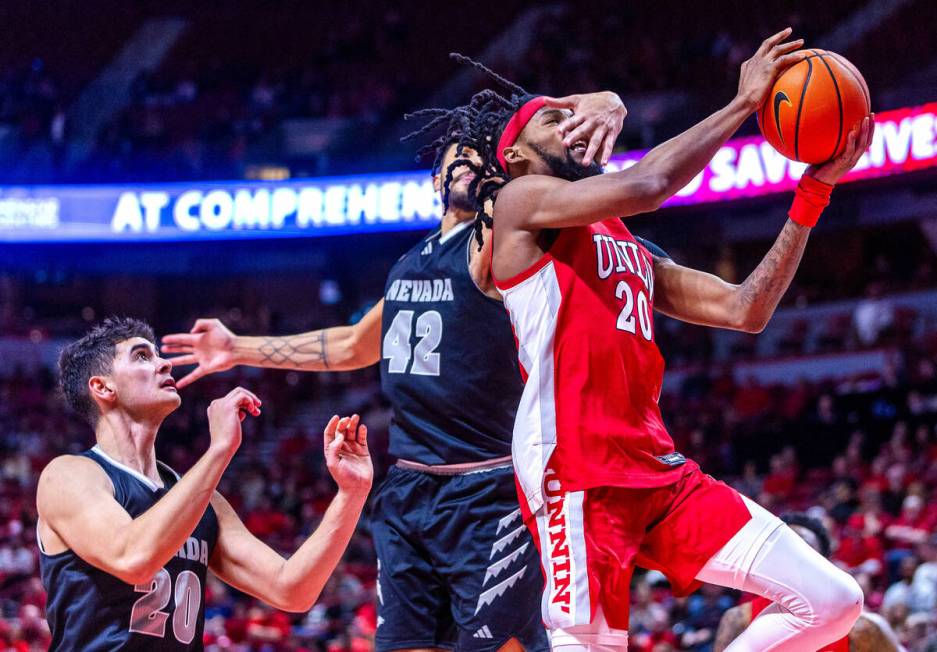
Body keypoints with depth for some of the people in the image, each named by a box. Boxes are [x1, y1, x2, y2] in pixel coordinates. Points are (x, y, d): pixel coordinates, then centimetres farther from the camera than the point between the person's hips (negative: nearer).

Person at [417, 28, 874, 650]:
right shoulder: (521, 201, 3)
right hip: (575, 475, -8)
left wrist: (814, 190, 17)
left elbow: (745, 310, 20)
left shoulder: (633, 251, 26)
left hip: (659, 473, 8)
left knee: (833, 600, 0)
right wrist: (745, 102, -4)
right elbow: (643, 186, -13)